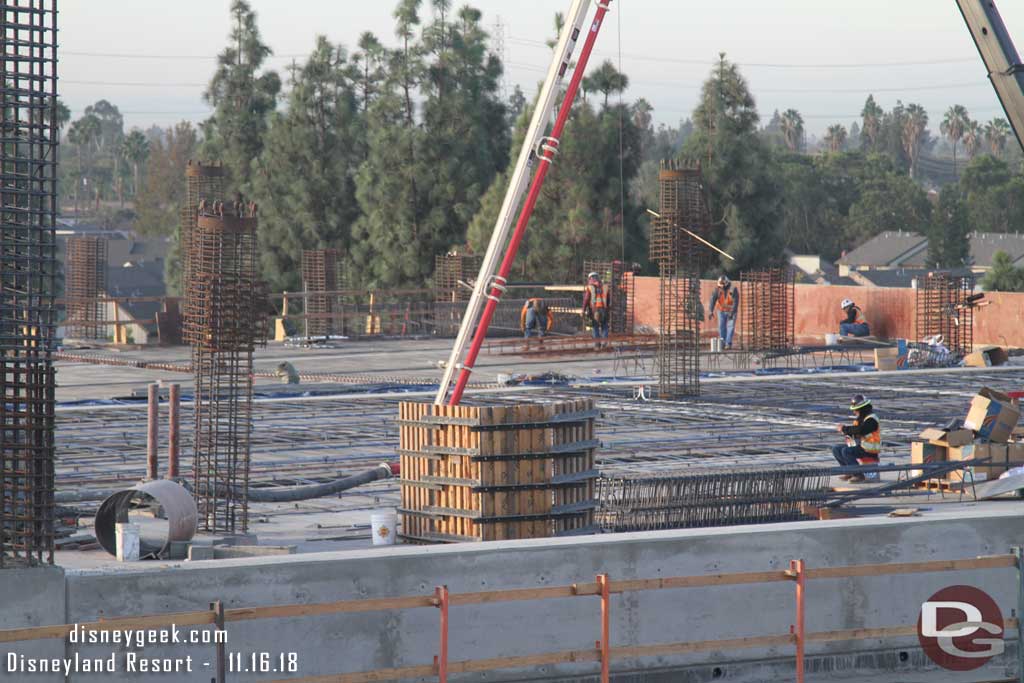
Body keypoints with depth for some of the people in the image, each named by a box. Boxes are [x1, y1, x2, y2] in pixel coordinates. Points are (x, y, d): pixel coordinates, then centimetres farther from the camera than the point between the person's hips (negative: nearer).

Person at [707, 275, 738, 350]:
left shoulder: (733, 290, -22)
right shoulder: (718, 289, -14)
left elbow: (735, 302, -26)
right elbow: (713, 299, -21)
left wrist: (732, 313, -35)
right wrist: (711, 311, -32)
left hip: (731, 311, -3)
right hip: (721, 311, 3)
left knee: (730, 327, -11)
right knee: (721, 327, 0)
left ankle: (728, 344, -11)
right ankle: (723, 344, 6)